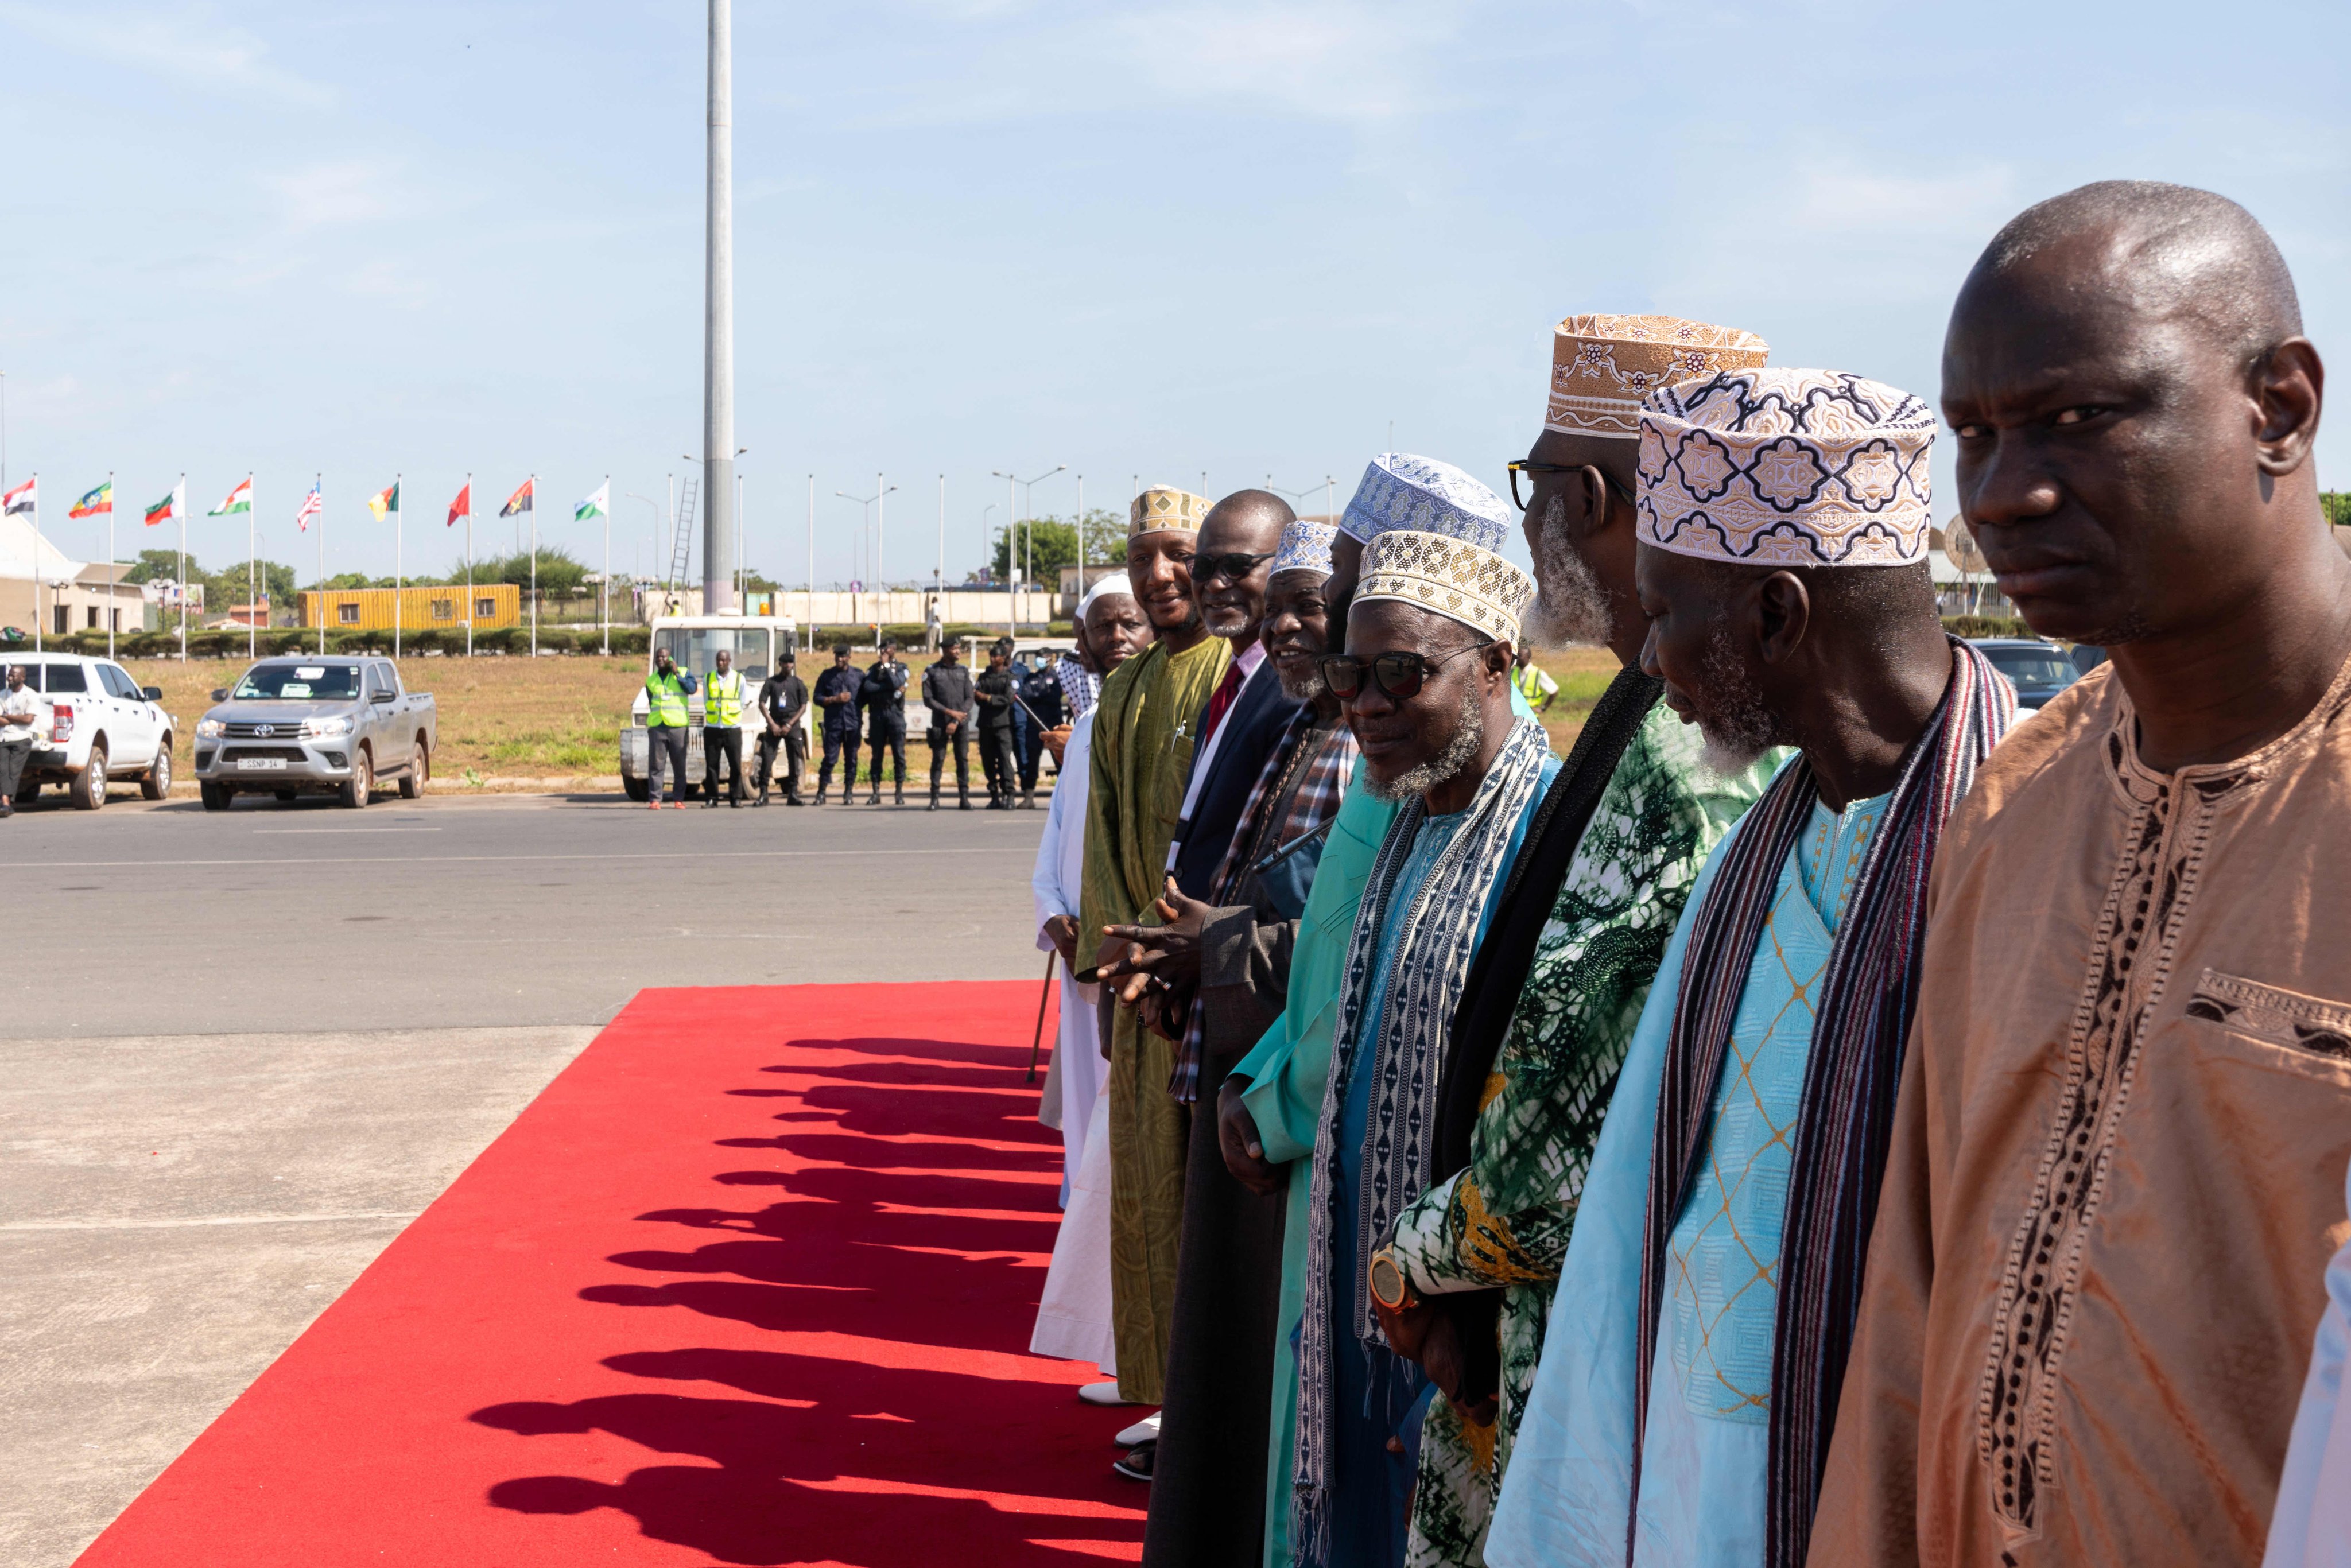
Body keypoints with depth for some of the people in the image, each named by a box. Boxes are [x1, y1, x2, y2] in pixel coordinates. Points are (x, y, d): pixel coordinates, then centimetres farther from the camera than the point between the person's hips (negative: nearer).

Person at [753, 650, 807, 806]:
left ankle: (793, 795, 5)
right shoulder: (771, 682, 6)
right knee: (767, 759, -8)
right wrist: (772, 725, -8)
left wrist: (789, 725, -7)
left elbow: (803, 707, 3)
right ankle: (763, 795, -6)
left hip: (792, 725, 1)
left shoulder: (798, 683, 7)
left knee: (795, 761, -1)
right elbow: (762, 704, 2)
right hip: (774, 724, -1)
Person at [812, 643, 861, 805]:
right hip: (833, 724, -1)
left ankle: (848, 793, 11)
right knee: (829, 758, -4)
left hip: (853, 724, 1)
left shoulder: (858, 676, 9)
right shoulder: (827, 676, 8)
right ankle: (821, 793, 1)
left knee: (851, 759, 4)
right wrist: (835, 699, -8)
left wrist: (856, 707, -2)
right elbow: (818, 698, 6)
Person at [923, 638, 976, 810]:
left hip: (962, 724, 2)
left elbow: (969, 699, 3)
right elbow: (928, 700, -3)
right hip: (940, 723, -2)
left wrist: (956, 722, -8)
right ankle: (935, 799, 4)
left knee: (963, 760, 1)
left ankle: (964, 798, 4)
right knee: (938, 760, -1)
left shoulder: (964, 672, 8)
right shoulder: (932, 672, 2)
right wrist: (950, 712, -11)